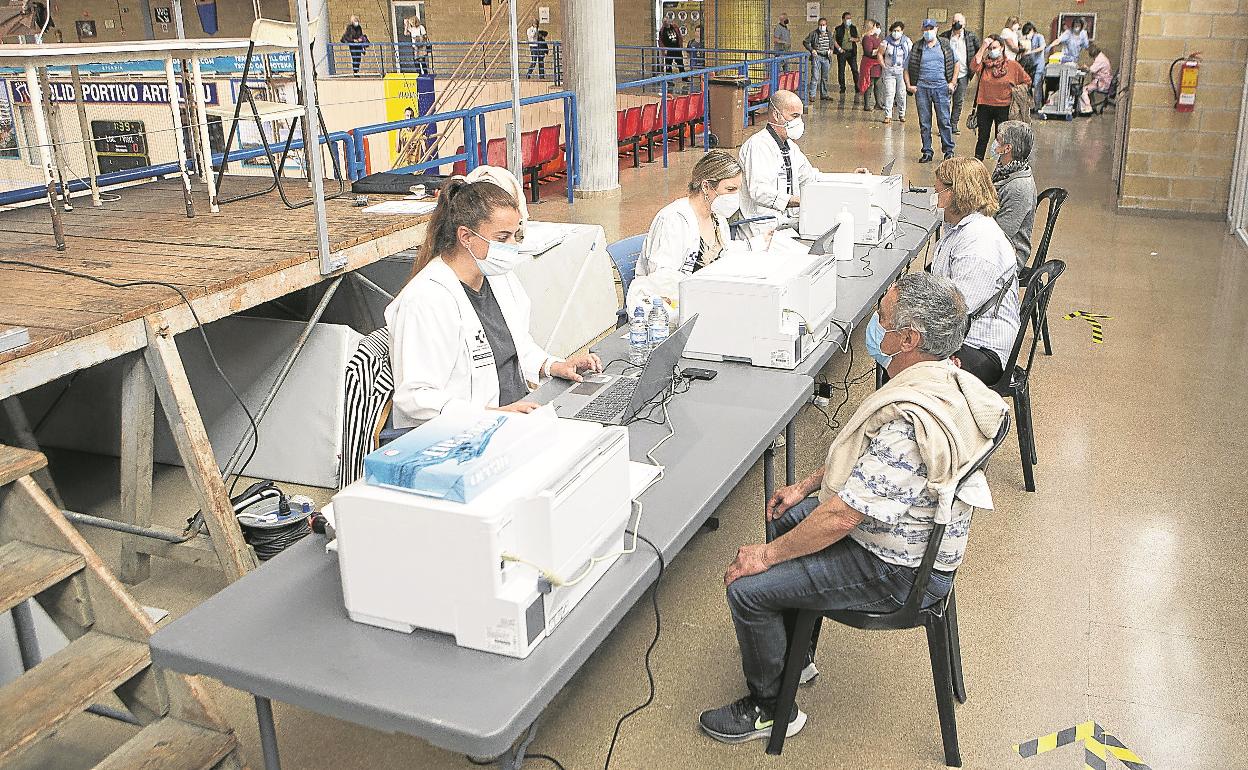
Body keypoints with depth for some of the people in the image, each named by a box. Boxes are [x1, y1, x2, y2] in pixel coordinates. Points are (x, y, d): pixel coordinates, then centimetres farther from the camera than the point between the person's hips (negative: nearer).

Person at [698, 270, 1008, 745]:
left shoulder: (909, 421, -36)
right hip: (910, 530, 10)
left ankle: (772, 710, 14)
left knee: (747, 588, -10)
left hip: (897, 572, -10)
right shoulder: (937, 377, -3)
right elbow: (864, 451, 12)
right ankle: (793, 657, 37)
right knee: (788, 516, 24)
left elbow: (841, 516, -30)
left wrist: (767, 555, -18)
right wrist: (806, 486, 10)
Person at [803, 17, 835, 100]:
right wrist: (811, 50, -11)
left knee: (825, 77, 10)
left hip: (826, 58, 5)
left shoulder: (829, 34, 10)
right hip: (816, 57, -5)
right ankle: (812, 95, -8)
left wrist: (831, 49, 4)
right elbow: (805, 42, 1)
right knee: (815, 77, -11)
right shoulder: (814, 33, -4)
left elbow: (832, 43, 24)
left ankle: (824, 94, 20)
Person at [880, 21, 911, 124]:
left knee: (901, 93, 4)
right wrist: (884, 66, 0)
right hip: (889, 71, -1)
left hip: (902, 70, 1)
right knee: (889, 93, -8)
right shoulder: (887, 41, -2)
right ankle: (888, 115, -5)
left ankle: (902, 114, 15)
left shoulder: (907, 41, 2)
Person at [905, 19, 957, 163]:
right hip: (922, 88, 1)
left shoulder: (945, 46, 7)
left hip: (941, 88, -1)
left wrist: (953, 82, 6)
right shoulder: (916, 48, 6)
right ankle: (927, 152, 12)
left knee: (944, 121, -1)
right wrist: (908, 85, 0)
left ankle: (949, 150, 9)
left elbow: (956, 63, 15)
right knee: (924, 123, 4)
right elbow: (906, 68, 11)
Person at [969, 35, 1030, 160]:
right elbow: (974, 66, -22)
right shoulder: (985, 64, 1)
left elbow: (1027, 81, 10)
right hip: (984, 107, 1)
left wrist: (1016, 89, -3)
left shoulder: (1013, 65, -1)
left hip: (1003, 108, -1)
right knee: (983, 137, 9)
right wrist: (983, 47, -18)